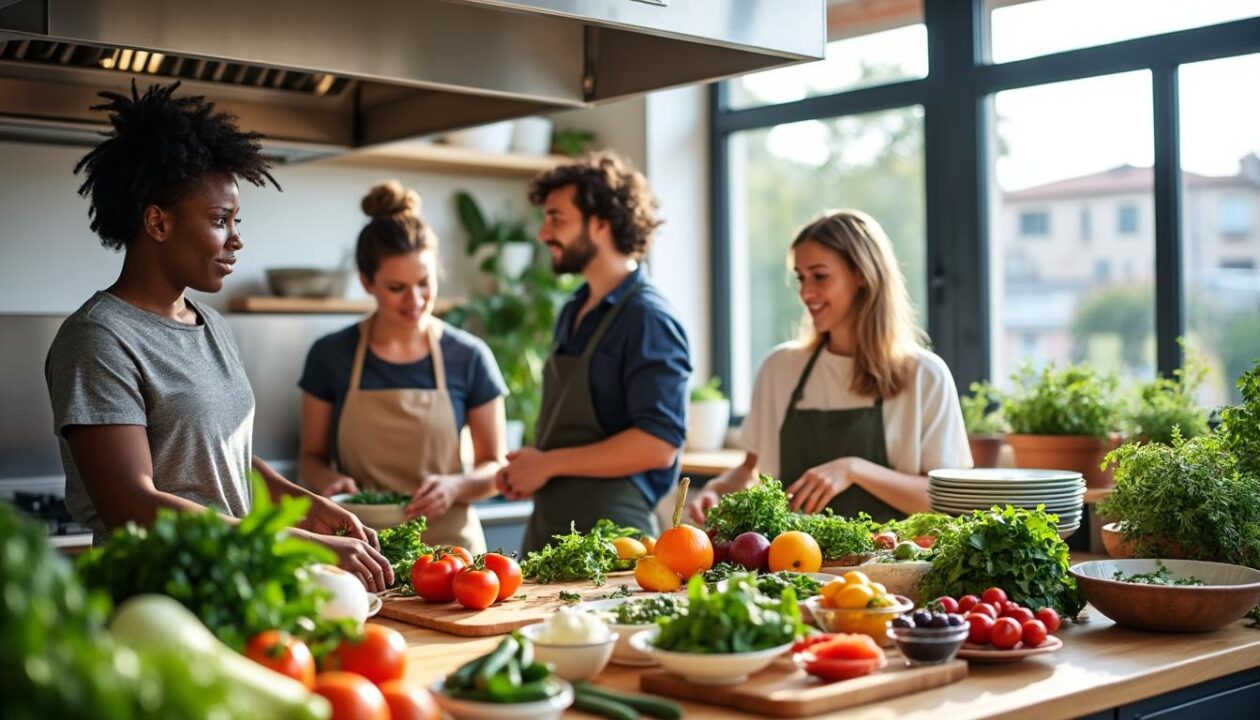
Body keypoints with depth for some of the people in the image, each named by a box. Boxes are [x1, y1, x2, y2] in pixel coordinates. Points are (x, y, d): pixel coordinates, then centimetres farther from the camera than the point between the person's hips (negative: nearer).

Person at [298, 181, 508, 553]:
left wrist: (455, 486, -12)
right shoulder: (331, 356, 3)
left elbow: (495, 467, 7)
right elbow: (311, 457, 12)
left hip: (447, 541, 0)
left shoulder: (469, 357, 2)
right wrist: (329, 480, -9)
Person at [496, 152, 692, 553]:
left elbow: (658, 445, -22)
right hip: (546, 529, 8)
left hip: (611, 535, -8)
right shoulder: (572, 315, 15)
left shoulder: (648, 318, -13)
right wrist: (526, 469, 5)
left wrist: (549, 464, -15)